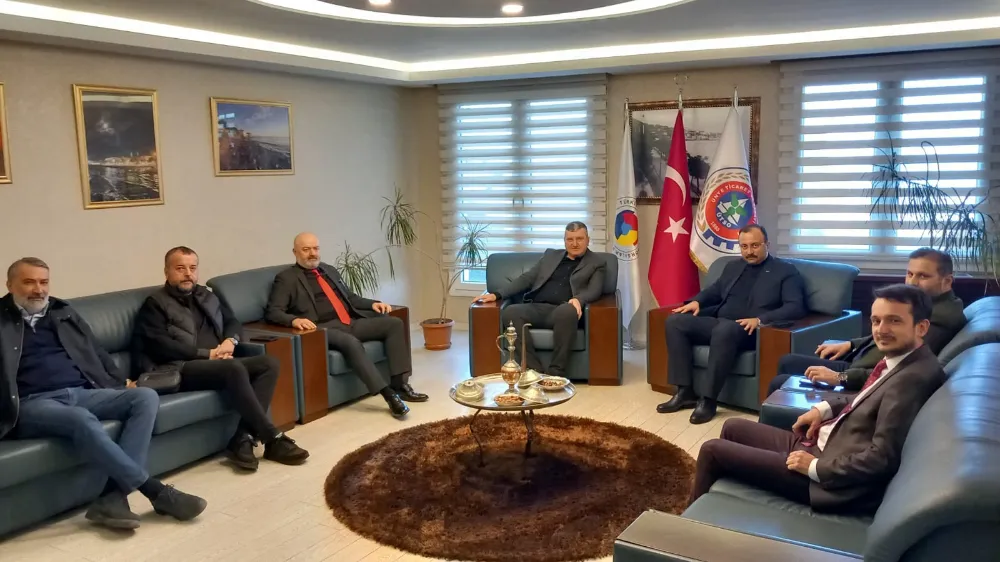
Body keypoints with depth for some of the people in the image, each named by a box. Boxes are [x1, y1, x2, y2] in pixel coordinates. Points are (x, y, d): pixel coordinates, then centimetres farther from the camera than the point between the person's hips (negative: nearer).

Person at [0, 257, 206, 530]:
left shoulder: (63, 312, 22)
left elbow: (96, 351, 26)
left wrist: (122, 381, 16)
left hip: (83, 393, 6)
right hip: (33, 404, -5)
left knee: (145, 397, -19)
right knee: (82, 420, -38)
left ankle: (112, 497, -30)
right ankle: (157, 492, -32)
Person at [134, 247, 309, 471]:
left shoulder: (206, 296, 24)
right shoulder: (155, 304, 4)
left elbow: (233, 321, 22)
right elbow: (160, 345, -10)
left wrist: (230, 341, -3)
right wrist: (207, 354, -14)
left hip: (217, 363, 7)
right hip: (181, 369, -7)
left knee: (268, 364, -18)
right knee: (234, 368, -34)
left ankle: (242, 440, -27)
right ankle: (273, 439, -30)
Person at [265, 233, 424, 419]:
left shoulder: (330, 270, 23)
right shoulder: (286, 278, 4)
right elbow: (272, 312, -7)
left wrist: (373, 304, 10)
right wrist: (294, 320, -28)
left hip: (352, 322, 7)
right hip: (325, 328, -7)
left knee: (394, 323, -11)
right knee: (351, 342, -37)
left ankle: (400, 383, -15)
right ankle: (388, 393, -34)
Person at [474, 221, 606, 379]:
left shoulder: (597, 263, 15)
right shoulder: (550, 254, 25)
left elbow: (594, 290, -1)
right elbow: (527, 278, 20)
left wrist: (579, 299, -25)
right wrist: (497, 294, 6)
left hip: (562, 310, -3)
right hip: (536, 308, 4)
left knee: (568, 311, -39)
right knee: (510, 312, -28)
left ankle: (555, 372, -31)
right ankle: (535, 370, -32)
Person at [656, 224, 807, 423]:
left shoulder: (786, 271, 3)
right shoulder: (733, 267, 23)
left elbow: (796, 308, -8)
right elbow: (714, 290, 33)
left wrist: (760, 320, -24)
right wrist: (697, 301, 9)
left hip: (750, 330, -7)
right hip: (718, 322, 7)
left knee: (724, 330, -40)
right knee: (675, 321, -14)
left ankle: (707, 399, -31)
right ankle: (685, 391, -15)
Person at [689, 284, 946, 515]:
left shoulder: (913, 377, -25)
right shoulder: (901, 359, 3)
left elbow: (882, 458, -27)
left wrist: (816, 467, -18)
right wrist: (826, 408, 6)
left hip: (830, 474, -10)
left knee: (713, 450, -3)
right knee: (733, 428, 21)